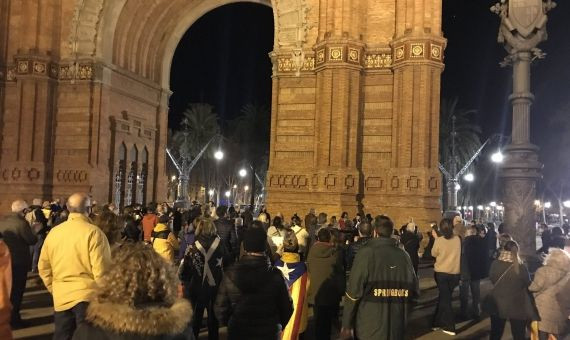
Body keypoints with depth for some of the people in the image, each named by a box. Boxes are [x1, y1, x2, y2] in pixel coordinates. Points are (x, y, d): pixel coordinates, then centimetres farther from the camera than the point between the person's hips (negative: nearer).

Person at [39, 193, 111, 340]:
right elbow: (101, 271, -17)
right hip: (88, 296, -5)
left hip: (61, 297, 5)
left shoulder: (53, 232, 3)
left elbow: (43, 266, 11)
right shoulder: (93, 233, -14)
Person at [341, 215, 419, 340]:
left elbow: (354, 292, -13)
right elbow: (414, 291, 4)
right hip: (396, 328, 4)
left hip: (369, 328, -4)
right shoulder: (404, 256, 0)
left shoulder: (366, 253, -13)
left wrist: (347, 324, -4)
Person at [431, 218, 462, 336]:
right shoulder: (457, 239, -6)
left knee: (445, 299, 7)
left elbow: (434, 254, 1)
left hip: (441, 273, -3)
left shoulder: (439, 240, -14)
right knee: (444, 298, 18)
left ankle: (450, 327, 5)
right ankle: (437, 322, 29)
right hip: (455, 273, 3)